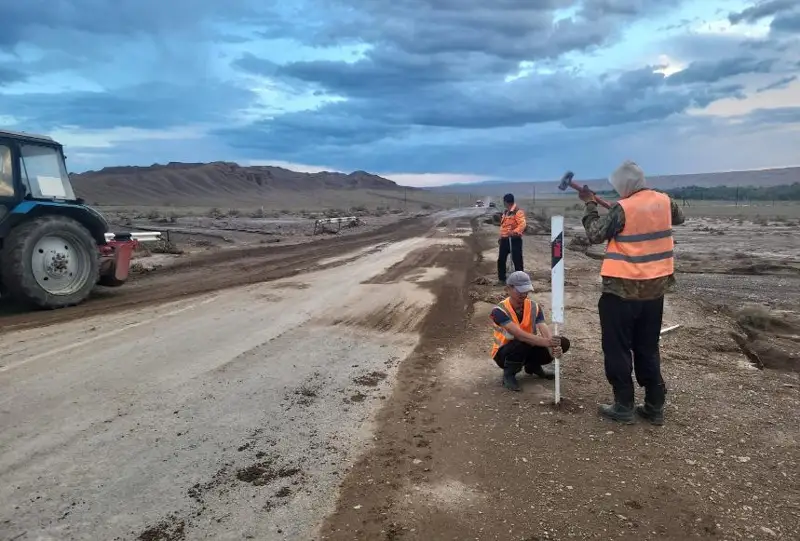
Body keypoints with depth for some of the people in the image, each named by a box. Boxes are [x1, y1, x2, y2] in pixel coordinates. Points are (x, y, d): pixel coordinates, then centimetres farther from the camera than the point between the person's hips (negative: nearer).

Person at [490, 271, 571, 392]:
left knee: (562, 343, -14)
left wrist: (553, 347, -44)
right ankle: (508, 375, -12)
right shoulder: (499, 311, -25)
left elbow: (545, 331, -23)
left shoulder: (534, 307, -9)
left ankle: (533, 367, 11)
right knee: (522, 343, -39)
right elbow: (519, 334, -37)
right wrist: (546, 342, -50)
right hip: (504, 354, -5)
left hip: (528, 350, 5)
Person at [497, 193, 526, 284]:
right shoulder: (506, 212, 16)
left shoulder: (518, 211, -13)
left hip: (514, 239, -9)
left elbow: (523, 224, -25)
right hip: (505, 239, 9)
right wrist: (501, 237, 24)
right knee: (501, 259, 10)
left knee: (517, 260, -3)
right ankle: (502, 279, 21)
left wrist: (515, 231, -39)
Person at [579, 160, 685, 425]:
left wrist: (590, 205, 0)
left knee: (617, 348, 5)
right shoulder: (664, 201, 3)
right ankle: (655, 407, 20)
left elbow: (595, 235, -9)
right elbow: (679, 218, 25)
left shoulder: (622, 208, -16)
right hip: (655, 287, 6)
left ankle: (623, 407, 10)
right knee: (648, 347, 15)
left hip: (623, 289, -6)